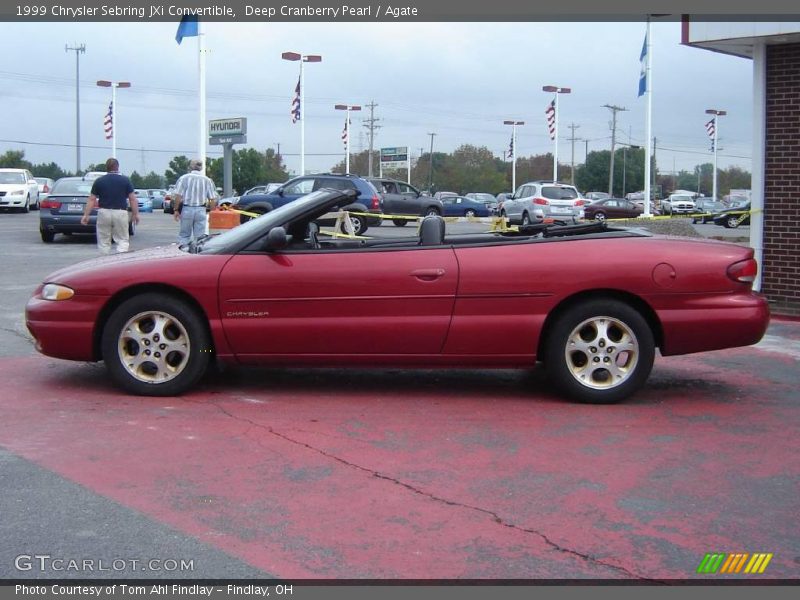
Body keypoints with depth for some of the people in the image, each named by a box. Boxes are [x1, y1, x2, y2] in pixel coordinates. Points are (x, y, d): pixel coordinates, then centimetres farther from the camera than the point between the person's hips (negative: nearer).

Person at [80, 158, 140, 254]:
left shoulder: (99, 181, 4)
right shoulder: (125, 180, 1)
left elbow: (92, 200, 2)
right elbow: (132, 199, 0)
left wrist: (86, 215, 5)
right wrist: (135, 214, 7)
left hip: (104, 213, 1)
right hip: (120, 213, -1)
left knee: (103, 242, 9)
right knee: (123, 241, 2)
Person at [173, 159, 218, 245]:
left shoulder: (184, 178, -3)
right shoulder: (207, 180, 4)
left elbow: (178, 196, -8)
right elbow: (213, 199, 1)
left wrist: (176, 210, 2)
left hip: (186, 209, -1)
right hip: (201, 210, 1)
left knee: (184, 235, 7)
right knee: (200, 236, 5)